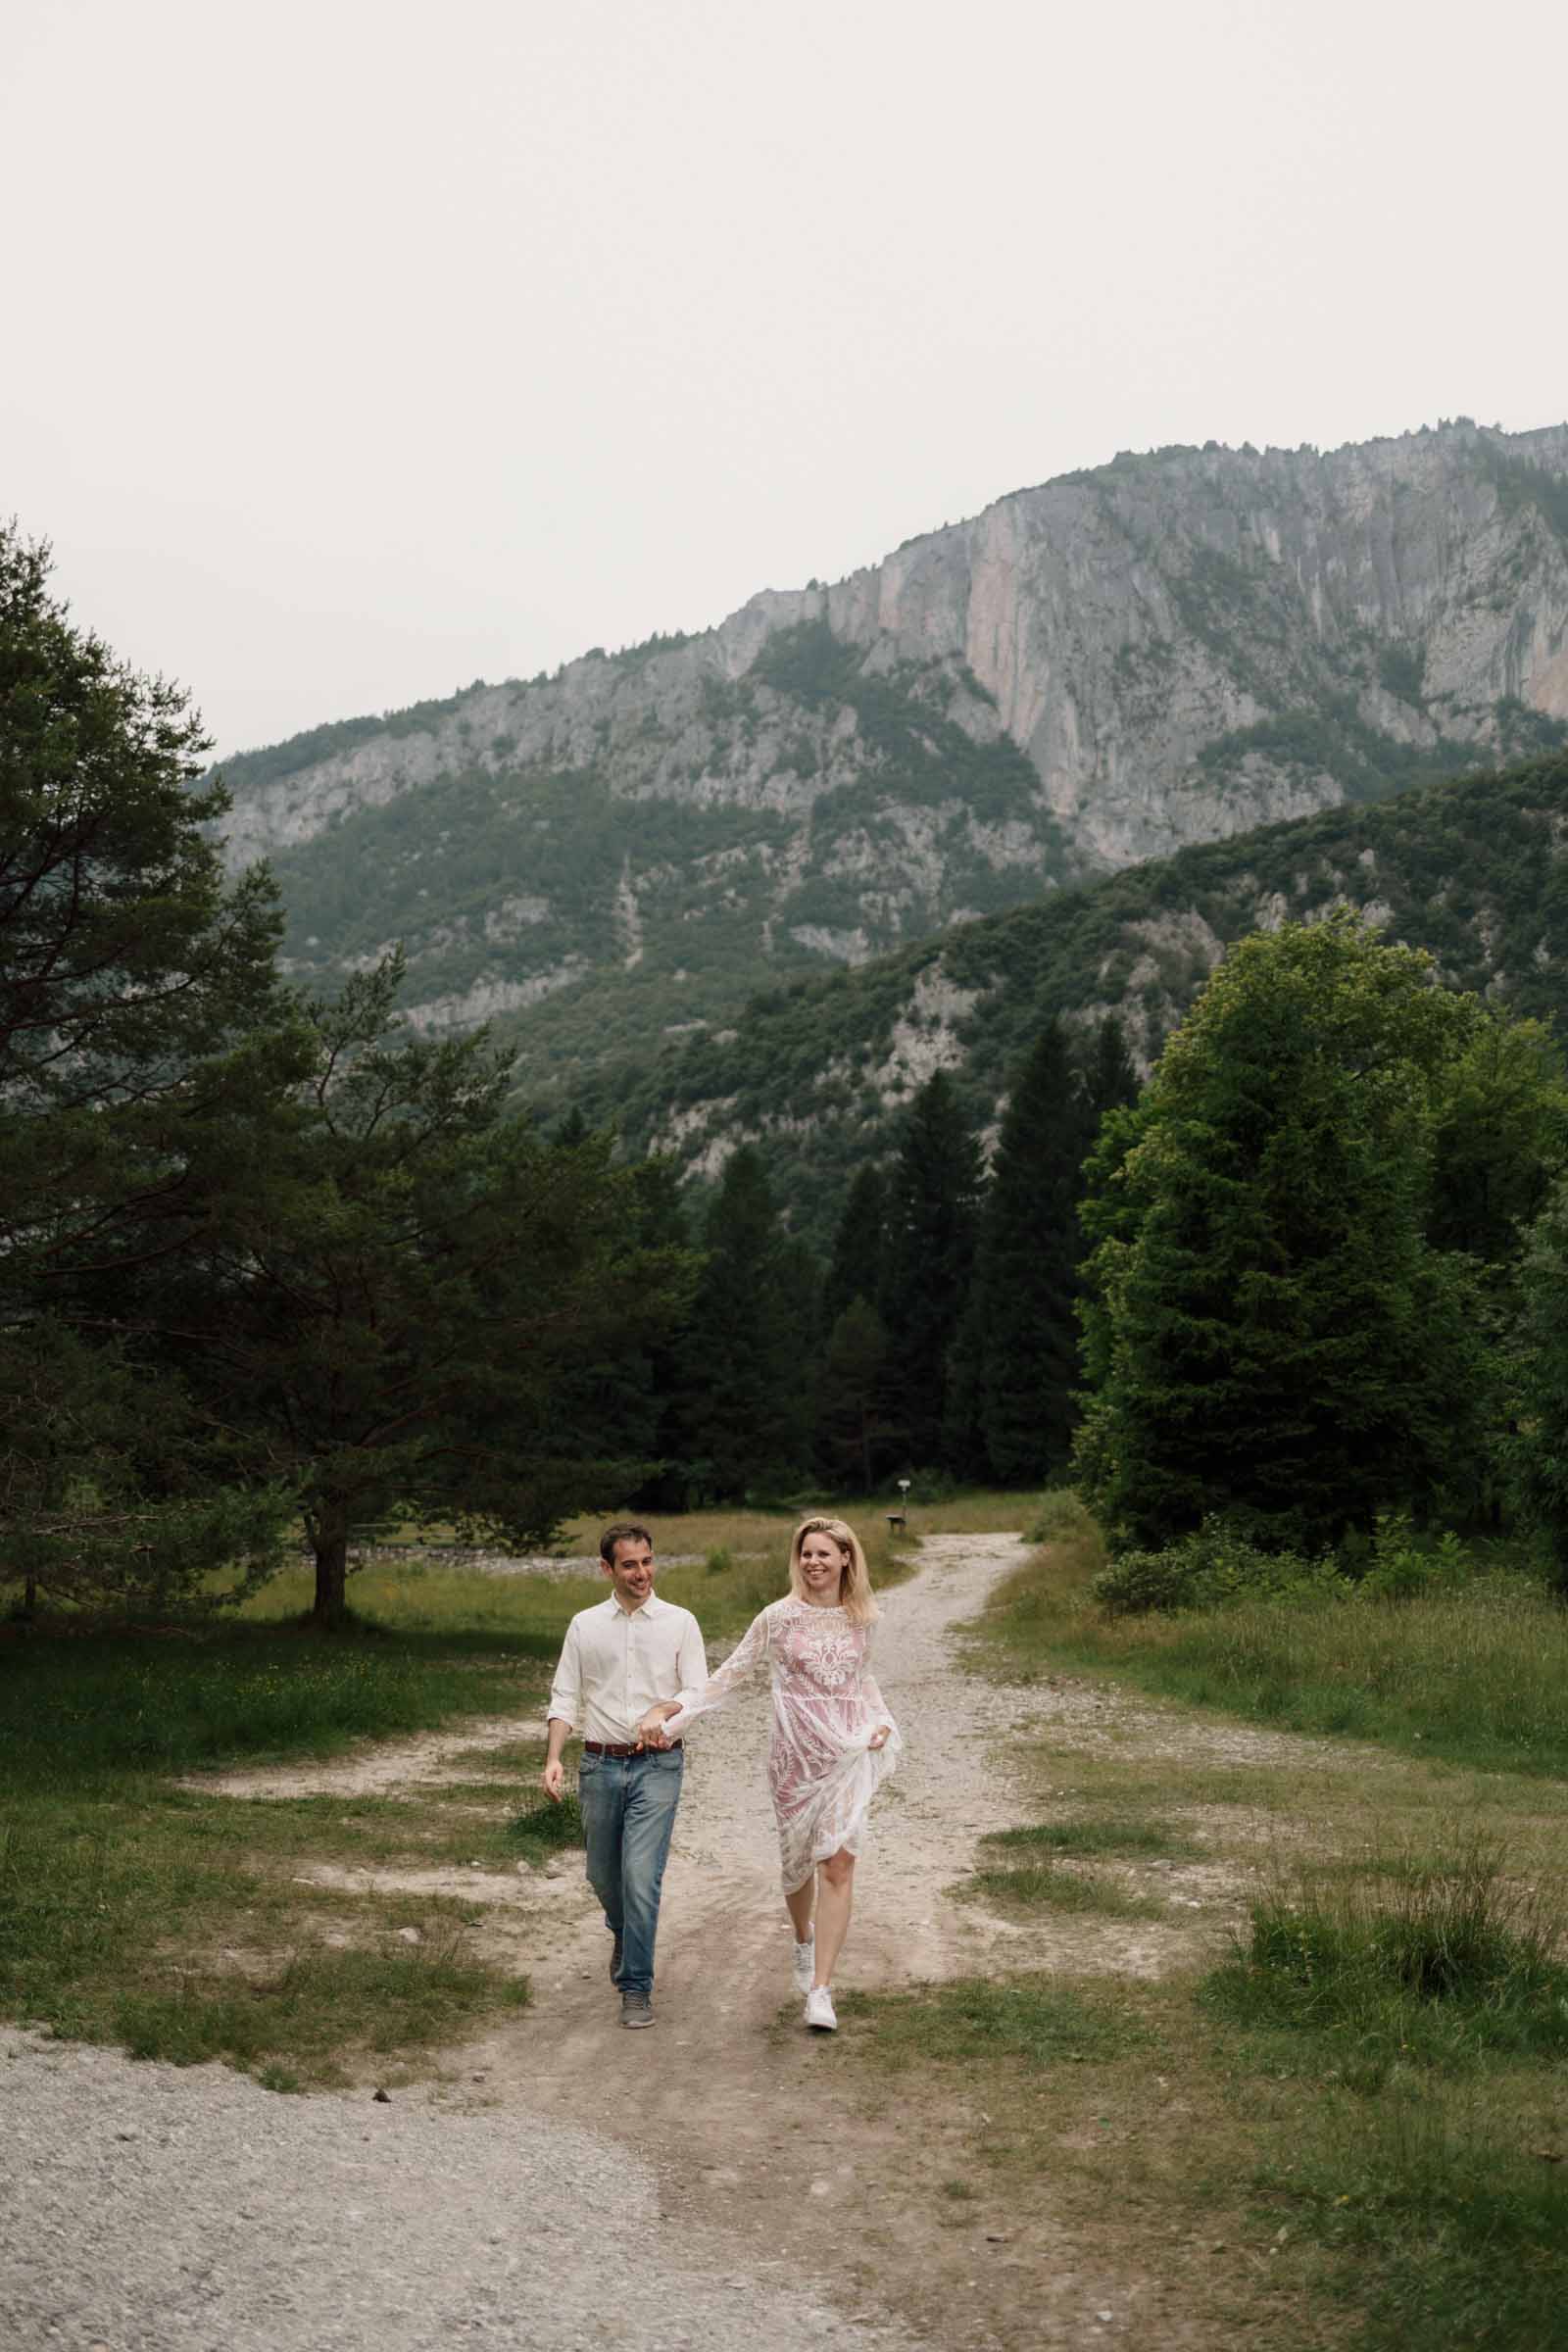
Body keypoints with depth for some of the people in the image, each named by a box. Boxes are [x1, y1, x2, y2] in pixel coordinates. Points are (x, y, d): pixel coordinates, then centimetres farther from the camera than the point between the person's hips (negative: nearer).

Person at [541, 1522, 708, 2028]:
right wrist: (553, 1759, -8)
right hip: (600, 1765, 3)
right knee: (603, 1874, 15)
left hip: (657, 1765, -3)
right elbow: (565, 1698, 5)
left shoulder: (680, 1623, 1)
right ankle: (624, 1936, 47)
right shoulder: (584, 1625, 6)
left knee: (642, 1876, -12)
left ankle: (636, 1987, 0)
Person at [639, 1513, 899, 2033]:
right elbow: (728, 1675, -3)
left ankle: (820, 1990, -6)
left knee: (838, 1866, -9)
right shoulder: (779, 1617, -6)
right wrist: (671, 1713, -13)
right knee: (798, 1859, 12)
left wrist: (881, 1722, 3)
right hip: (796, 1753, -1)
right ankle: (803, 1942, 45)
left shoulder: (860, 1616, 3)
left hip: (849, 1753, 1)